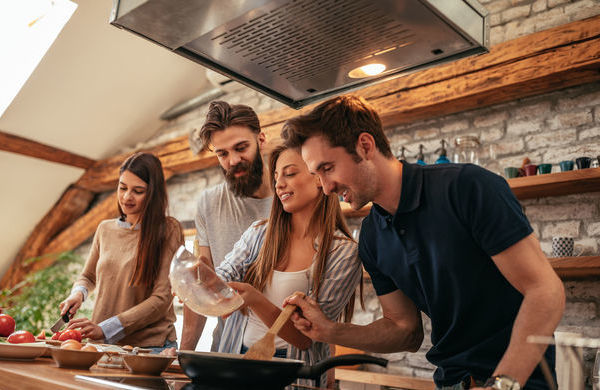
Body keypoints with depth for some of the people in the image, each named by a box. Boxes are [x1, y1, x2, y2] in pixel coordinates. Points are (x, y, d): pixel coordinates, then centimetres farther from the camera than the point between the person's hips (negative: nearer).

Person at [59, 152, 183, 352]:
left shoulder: (168, 230, -2)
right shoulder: (105, 229, 13)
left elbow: (162, 299, -8)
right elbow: (88, 276, 28)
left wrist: (105, 328, -14)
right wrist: (78, 293, 5)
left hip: (150, 346, -4)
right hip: (103, 345, 4)